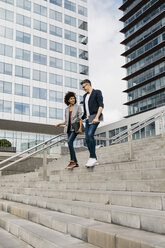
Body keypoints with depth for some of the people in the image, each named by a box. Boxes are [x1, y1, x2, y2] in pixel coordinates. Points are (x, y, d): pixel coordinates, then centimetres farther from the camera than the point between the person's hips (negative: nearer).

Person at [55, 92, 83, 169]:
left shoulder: (78, 107, 4)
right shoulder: (67, 109, 17)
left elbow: (80, 118, -4)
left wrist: (80, 128, -15)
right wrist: (59, 124, 11)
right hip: (69, 128, 6)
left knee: (69, 142, -23)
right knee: (70, 145, 0)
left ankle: (72, 161, -22)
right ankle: (76, 163, 6)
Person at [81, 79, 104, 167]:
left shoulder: (97, 92, 2)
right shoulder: (85, 96, 23)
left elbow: (101, 105, -9)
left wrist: (96, 117, -20)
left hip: (95, 117, -7)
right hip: (88, 119, 7)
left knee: (90, 134, -24)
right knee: (87, 138, -3)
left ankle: (92, 157, -21)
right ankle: (94, 160, 0)